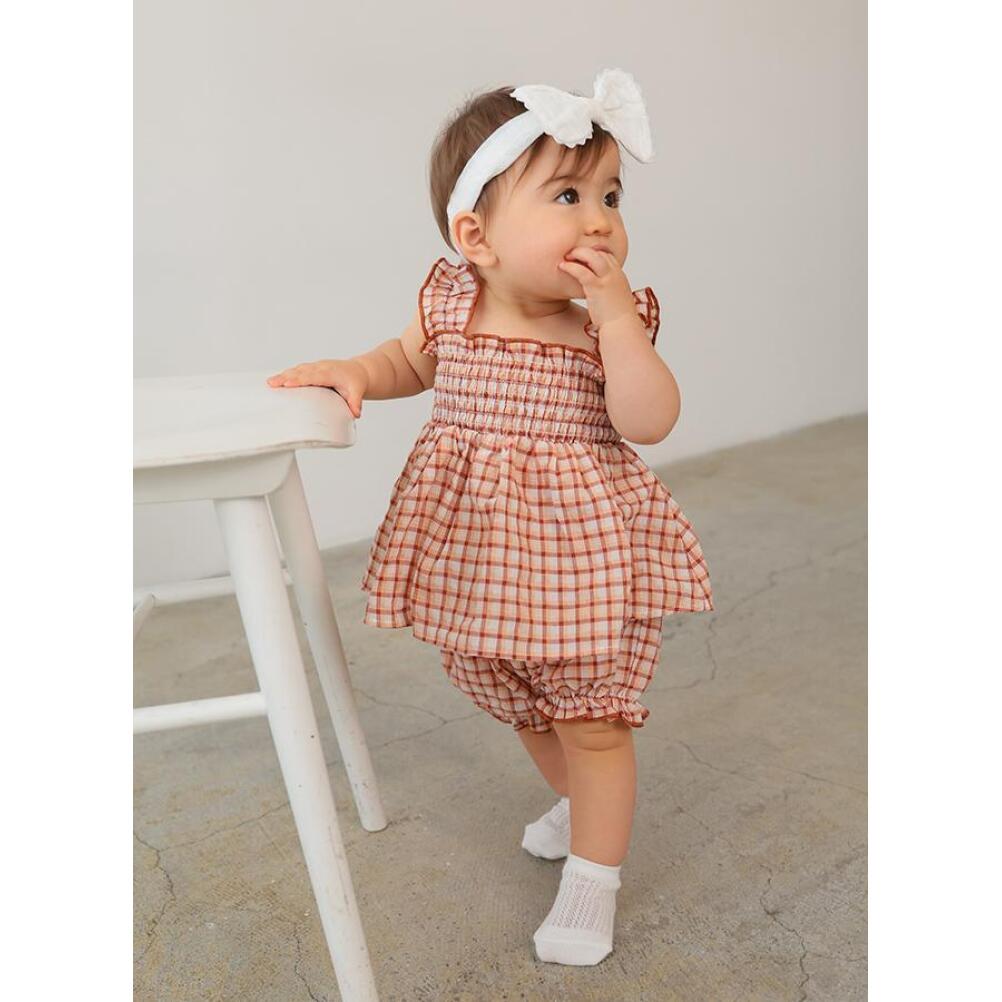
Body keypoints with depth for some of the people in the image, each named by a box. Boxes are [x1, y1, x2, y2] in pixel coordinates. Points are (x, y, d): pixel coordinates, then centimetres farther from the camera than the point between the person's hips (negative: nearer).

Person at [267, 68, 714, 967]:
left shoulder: (613, 320, -12)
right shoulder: (452, 303, -5)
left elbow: (650, 422, -24)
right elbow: (411, 360, 15)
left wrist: (615, 315, -29)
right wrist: (354, 371, -4)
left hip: (580, 550, -4)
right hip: (480, 549, 4)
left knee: (592, 720, 4)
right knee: (524, 708, 24)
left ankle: (593, 877, 26)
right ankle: (581, 803, 52)